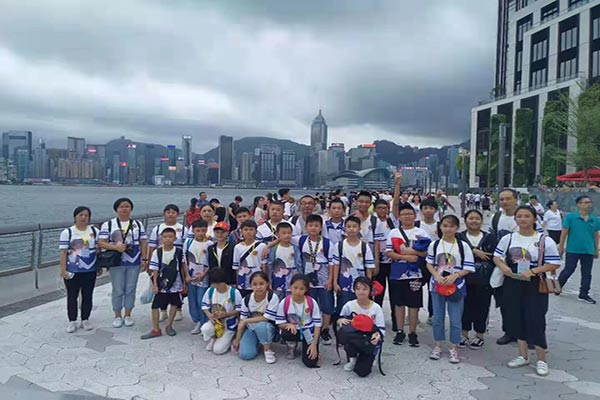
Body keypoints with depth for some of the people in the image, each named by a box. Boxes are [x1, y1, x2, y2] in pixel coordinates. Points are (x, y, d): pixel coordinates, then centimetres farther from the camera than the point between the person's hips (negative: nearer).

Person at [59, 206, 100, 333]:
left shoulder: (94, 231, 4)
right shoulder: (67, 232, -2)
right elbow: (63, 252, -5)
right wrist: (63, 269, -10)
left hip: (90, 270, 2)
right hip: (72, 271, -2)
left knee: (87, 296, 9)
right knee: (72, 296, 7)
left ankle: (85, 320, 22)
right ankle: (72, 322, 18)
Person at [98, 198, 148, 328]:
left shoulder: (138, 224, 8)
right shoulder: (108, 224, 1)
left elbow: (143, 243, 7)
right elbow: (101, 243, -5)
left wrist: (144, 259, 1)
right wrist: (115, 247, -21)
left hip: (134, 263, 2)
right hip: (116, 263, -1)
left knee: (130, 290, 7)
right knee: (118, 290, 5)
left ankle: (128, 315, 20)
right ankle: (117, 316, 19)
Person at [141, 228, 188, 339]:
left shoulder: (179, 252, -5)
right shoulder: (157, 252, -7)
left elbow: (182, 267, 4)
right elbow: (155, 270, -4)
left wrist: (184, 282, 5)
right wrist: (155, 284, -8)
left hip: (176, 284, 1)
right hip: (161, 285, -1)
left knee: (174, 305, 12)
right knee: (155, 306, 0)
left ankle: (169, 326, 29)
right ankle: (156, 329, 12)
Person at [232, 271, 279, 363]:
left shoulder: (273, 297, -23)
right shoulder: (246, 299, -9)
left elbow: (266, 318, -24)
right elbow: (242, 320, -2)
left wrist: (246, 321, -19)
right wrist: (237, 339, -2)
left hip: (268, 328, -3)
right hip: (251, 328, 4)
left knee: (260, 325, -38)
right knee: (245, 354, -17)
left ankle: (267, 350, -10)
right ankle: (257, 342, 17)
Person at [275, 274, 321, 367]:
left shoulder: (312, 303, -18)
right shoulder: (284, 303, -17)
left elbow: (317, 324, -12)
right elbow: (280, 323, -10)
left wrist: (314, 344, -16)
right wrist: (289, 325, -32)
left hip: (309, 333, -1)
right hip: (294, 331, 1)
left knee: (310, 362, -17)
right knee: (285, 333, -35)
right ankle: (292, 347, 2)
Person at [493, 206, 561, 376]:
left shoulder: (545, 241, -7)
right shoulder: (508, 239, 4)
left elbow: (554, 264, -9)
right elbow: (497, 256, 10)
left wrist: (532, 271, -20)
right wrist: (503, 266, -12)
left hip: (535, 286, -4)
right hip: (513, 284, 4)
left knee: (536, 321, -1)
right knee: (517, 319, 12)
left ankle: (541, 360, 16)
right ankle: (523, 356, 28)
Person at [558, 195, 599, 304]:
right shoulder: (570, 217, -9)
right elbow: (564, 232, -5)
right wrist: (561, 247, -4)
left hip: (589, 251, 4)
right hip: (573, 250, -4)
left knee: (587, 274, 11)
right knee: (568, 270, 4)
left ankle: (583, 294, 22)